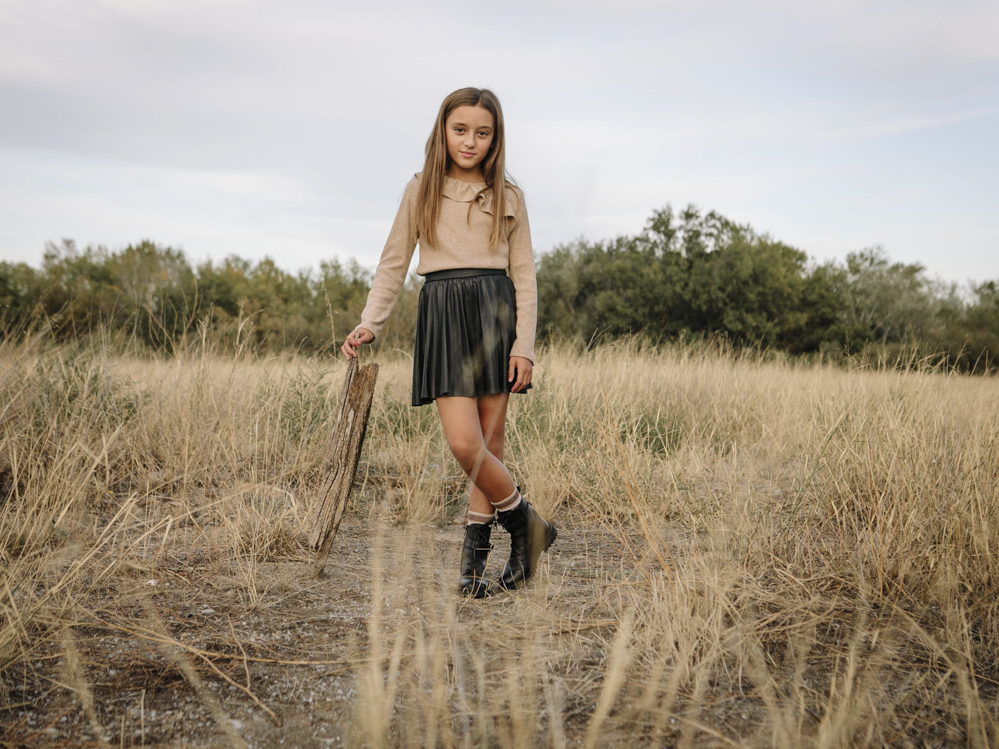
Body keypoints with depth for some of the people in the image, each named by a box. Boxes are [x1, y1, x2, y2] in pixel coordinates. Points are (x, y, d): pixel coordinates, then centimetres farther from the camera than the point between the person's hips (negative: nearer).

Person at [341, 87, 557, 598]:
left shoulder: (507, 197, 9)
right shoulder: (420, 191, 10)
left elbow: (525, 277, 7)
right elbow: (393, 264, 11)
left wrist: (523, 346, -3)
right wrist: (369, 325, 0)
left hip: (495, 311, 0)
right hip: (442, 314, 0)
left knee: (488, 443, 0)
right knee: (463, 442, -12)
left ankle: (475, 550, 14)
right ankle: (526, 524, 8)